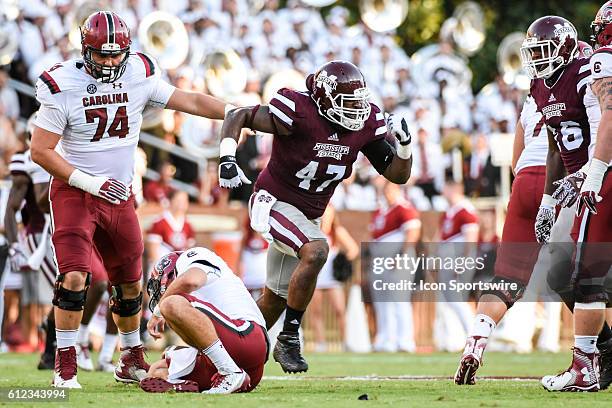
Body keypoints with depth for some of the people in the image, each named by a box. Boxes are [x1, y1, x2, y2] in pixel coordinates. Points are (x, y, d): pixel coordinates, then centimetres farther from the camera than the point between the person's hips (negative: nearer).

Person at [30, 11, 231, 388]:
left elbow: (191, 102, 3)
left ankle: (132, 361, 28)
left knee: (131, 284, 10)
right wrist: (89, 183, -18)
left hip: (119, 196, 5)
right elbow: (41, 150, -12)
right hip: (74, 191, -4)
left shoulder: (139, 76, -3)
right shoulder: (63, 88, -14)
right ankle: (65, 366, -9)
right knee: (74, 277, -18)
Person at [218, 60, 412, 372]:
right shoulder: (299, 112, -24)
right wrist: (227, 159, -28)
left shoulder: (366, 124, -7)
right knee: (316, 252, -32)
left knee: (275, 299, 15)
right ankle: (289, 340, -21)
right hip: (274, 203, -7)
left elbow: (398, 174, -1)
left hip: (307, 216, 7)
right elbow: (238, 117, -14)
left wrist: (404, 142, -19)